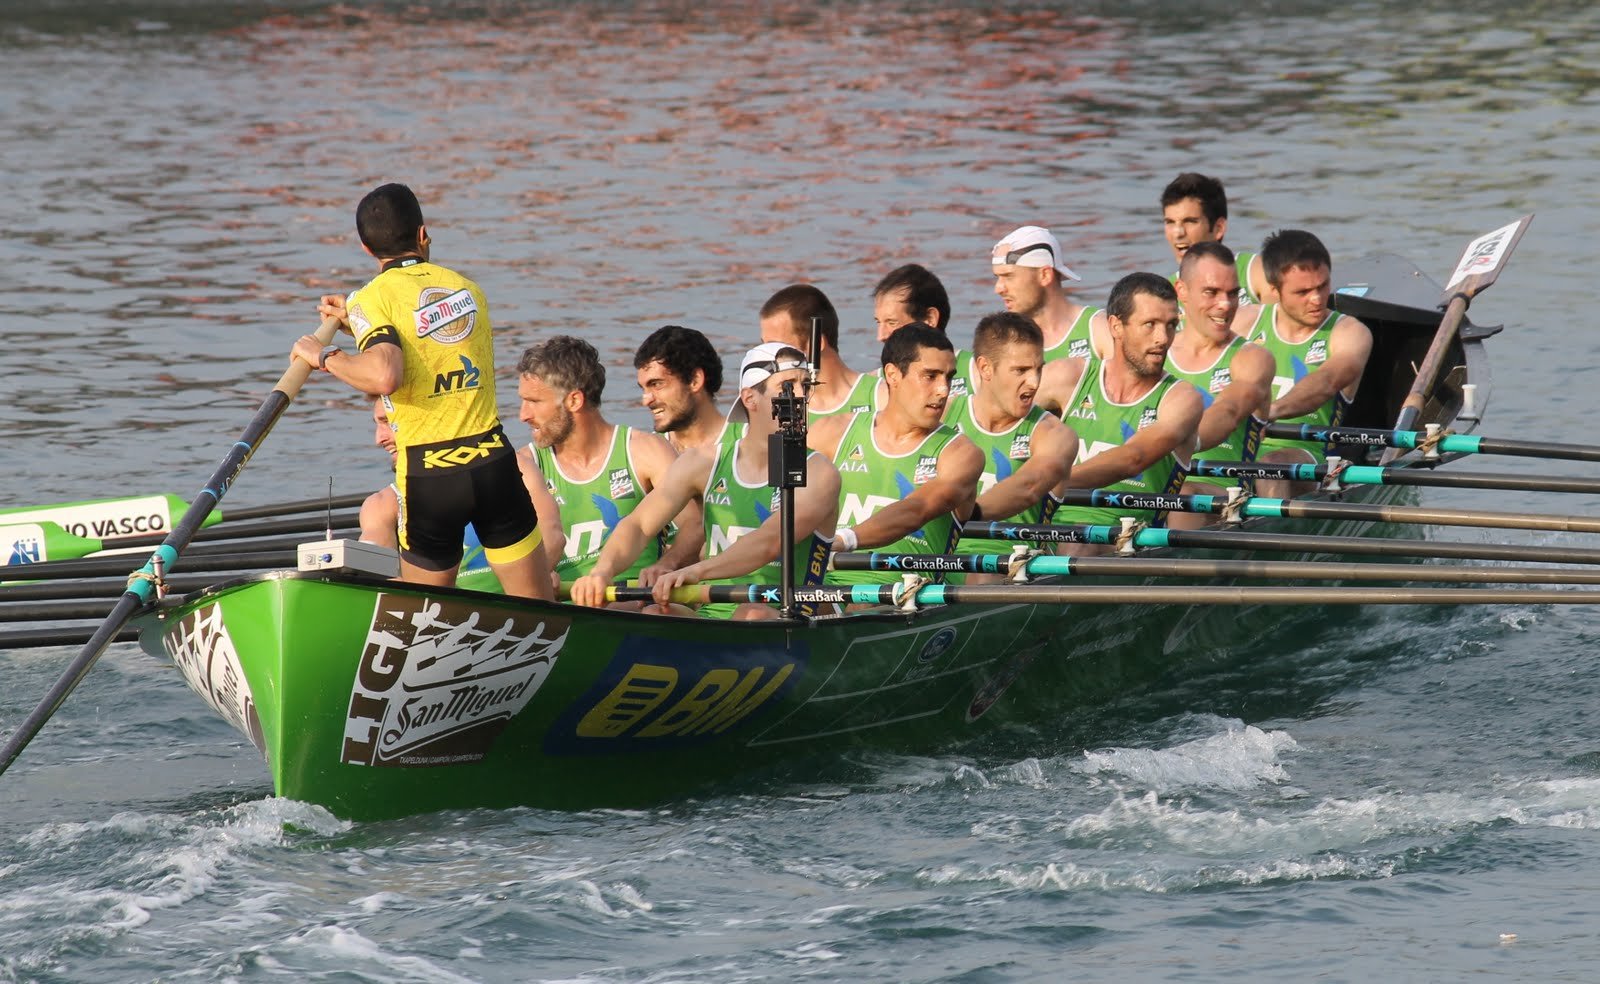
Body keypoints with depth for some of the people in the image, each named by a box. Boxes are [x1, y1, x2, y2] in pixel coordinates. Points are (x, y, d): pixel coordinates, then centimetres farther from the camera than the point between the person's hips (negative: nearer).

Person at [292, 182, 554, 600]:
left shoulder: (371, 300, -4)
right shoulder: (467, 288, 12)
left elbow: (385, 376, -22)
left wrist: (326, 357, -6)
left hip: (426, 476, -3)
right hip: (493, 462, 3)